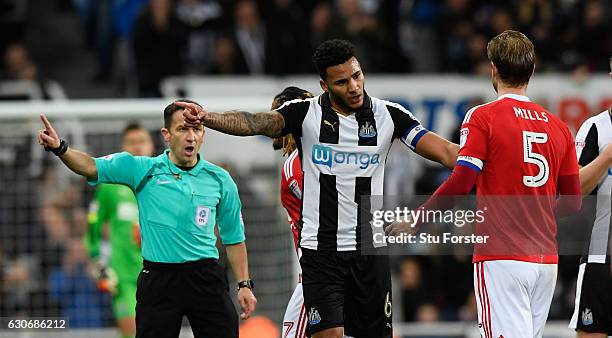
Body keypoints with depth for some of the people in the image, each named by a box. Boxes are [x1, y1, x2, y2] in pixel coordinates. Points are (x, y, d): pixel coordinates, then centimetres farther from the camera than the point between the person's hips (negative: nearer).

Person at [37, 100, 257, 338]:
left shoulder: (220, 180, 6)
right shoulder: (142, 169, 2)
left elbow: (233, 238, 12)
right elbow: (92, 167, -7)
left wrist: (244, 285, 8)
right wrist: (60, 148, -25)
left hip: (206, 277, 1)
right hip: (158, 280, -1)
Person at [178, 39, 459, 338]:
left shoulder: (388, 115, 0)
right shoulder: (305, 114, -4)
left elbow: (446, 153, -2)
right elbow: (253, 123, -19)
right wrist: (206, 117, -36)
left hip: (371, 250, 2)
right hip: (320, 249, -2)